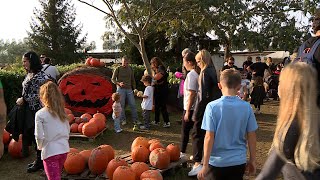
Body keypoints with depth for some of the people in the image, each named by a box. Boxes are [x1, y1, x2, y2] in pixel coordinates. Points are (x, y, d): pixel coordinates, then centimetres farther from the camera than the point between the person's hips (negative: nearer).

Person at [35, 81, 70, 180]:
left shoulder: (40, 114, -10)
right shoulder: (62, 112, 4)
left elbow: (39, 136, -10)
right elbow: (68, 130, 9)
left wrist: (40, 146, 8)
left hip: (50, 151, -5)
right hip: (64, 149, 5)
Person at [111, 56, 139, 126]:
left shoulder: (130, 69, 8)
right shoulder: (118, 69, -3)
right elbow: (113, 79, -1)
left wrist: (134, 89, 15)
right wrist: (119, 83, -18)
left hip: (129, 89, 3)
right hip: (121, 89, -3)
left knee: (133, 104, 1)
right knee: (121, 105, 2)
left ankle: (135, 119, 10)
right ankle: (123, 119, 14)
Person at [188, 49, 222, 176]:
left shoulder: (205, 73, -14)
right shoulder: (213, 71, 11)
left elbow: (202, 95, -18)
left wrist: (196, 113, -15)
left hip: (205, 108, -9)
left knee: (197, 134, -4)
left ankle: (197, 164, -7)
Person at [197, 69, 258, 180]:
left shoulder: (212, 107, -14)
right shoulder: (246, 107, -6)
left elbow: (209, 137, -14)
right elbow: (251, 137, 0)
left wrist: (205, 165, -7)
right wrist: (252, 160, 13)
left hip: (217, 162, -2)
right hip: (239, 162, 3)